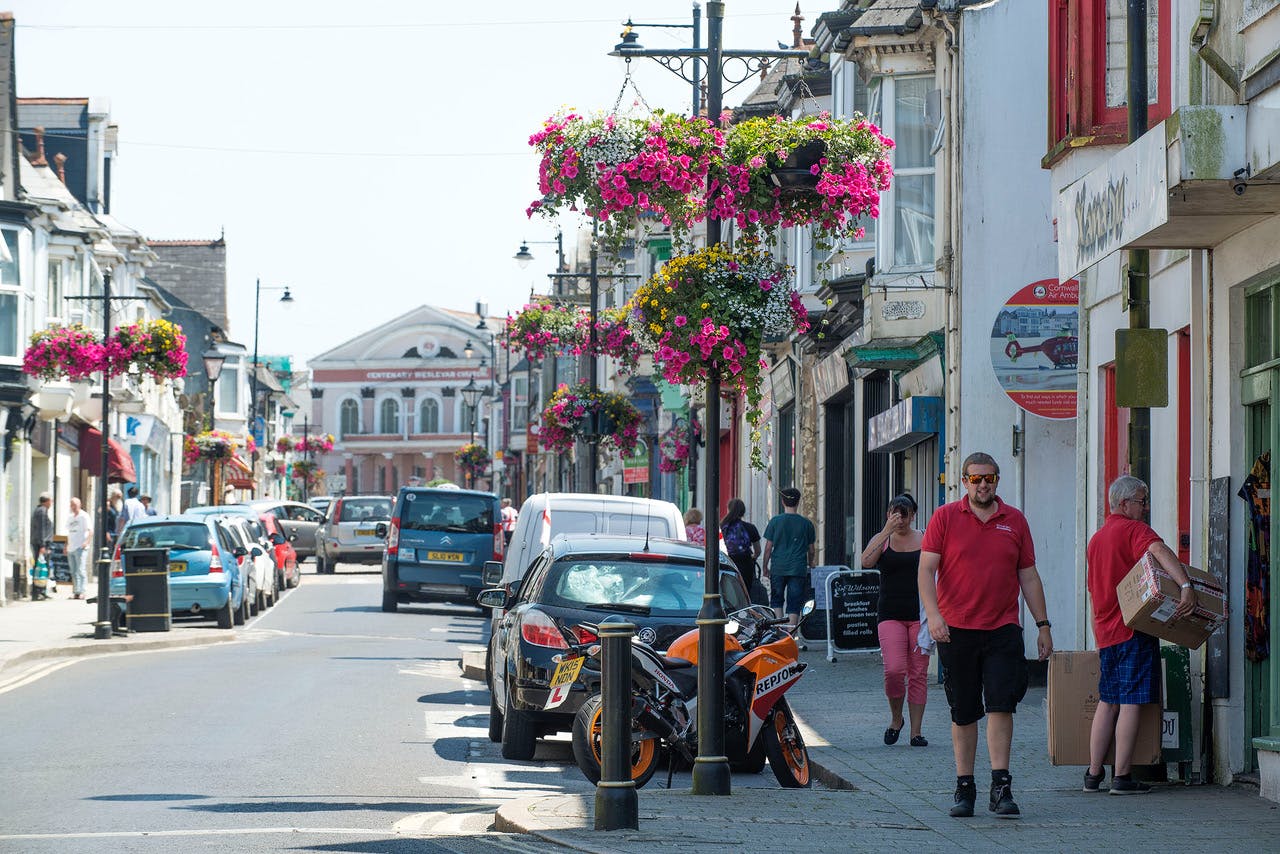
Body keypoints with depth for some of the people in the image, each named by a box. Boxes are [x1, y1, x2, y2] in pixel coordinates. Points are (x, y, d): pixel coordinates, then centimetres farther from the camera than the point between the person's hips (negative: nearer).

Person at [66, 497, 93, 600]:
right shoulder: (70, 517, 19)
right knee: (73, 571, 8)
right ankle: (75, 591, 12)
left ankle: (81, 592, -14)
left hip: (80, 548, -8)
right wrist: (67, 545, 20)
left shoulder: (84, 516, -4)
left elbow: (90, 531, -11)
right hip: (71, 548, 8)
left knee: (80, 570, -12)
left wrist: (87, 541, -25)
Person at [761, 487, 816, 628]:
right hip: (798, 569, 0)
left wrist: (764, 567, 10)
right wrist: (810, 565, 26)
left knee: (777, 601, 13)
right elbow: (812, 550, 8)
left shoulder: (775, 521, -3)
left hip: (778, 569, 0)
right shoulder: (806, 524, 1)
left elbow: (768, 547, -1)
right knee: (794, 604, 4)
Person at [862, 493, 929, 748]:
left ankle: (916, 731, 7)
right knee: (894, 670, -15)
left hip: (920, 614, 1)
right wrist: (887, 531, -16)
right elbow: (866, 562, -14)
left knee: (918, 673, 1)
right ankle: (895, 719, 10)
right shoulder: (881, 539, 6)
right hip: (890, 615, -1)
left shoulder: (925, 540, 7)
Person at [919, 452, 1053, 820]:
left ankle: (1001, 788, -8)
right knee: (963, 713, 6)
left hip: (1002, 630, 1)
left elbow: (1029, 576, 13)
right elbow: (926, 569, -3)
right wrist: (933, 614, -17)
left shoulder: (1015, 521, 8)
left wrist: (1043, 625, 10)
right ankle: (964, 789, 14)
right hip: (955, 630, -1)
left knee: (1001, 706, -9)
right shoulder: (945, 518, 2)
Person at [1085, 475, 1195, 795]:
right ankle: (1122, 777, -8)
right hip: (1134, 627, -8)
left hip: (1106, 631, 8)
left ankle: (1093, 774, 13)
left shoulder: (1096, 538, 19)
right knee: (1131, 702, -6)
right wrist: (1186, 585, -41)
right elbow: (1158, 550, -29)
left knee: (1108, 702, 13)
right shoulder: (1133, 529, -7)